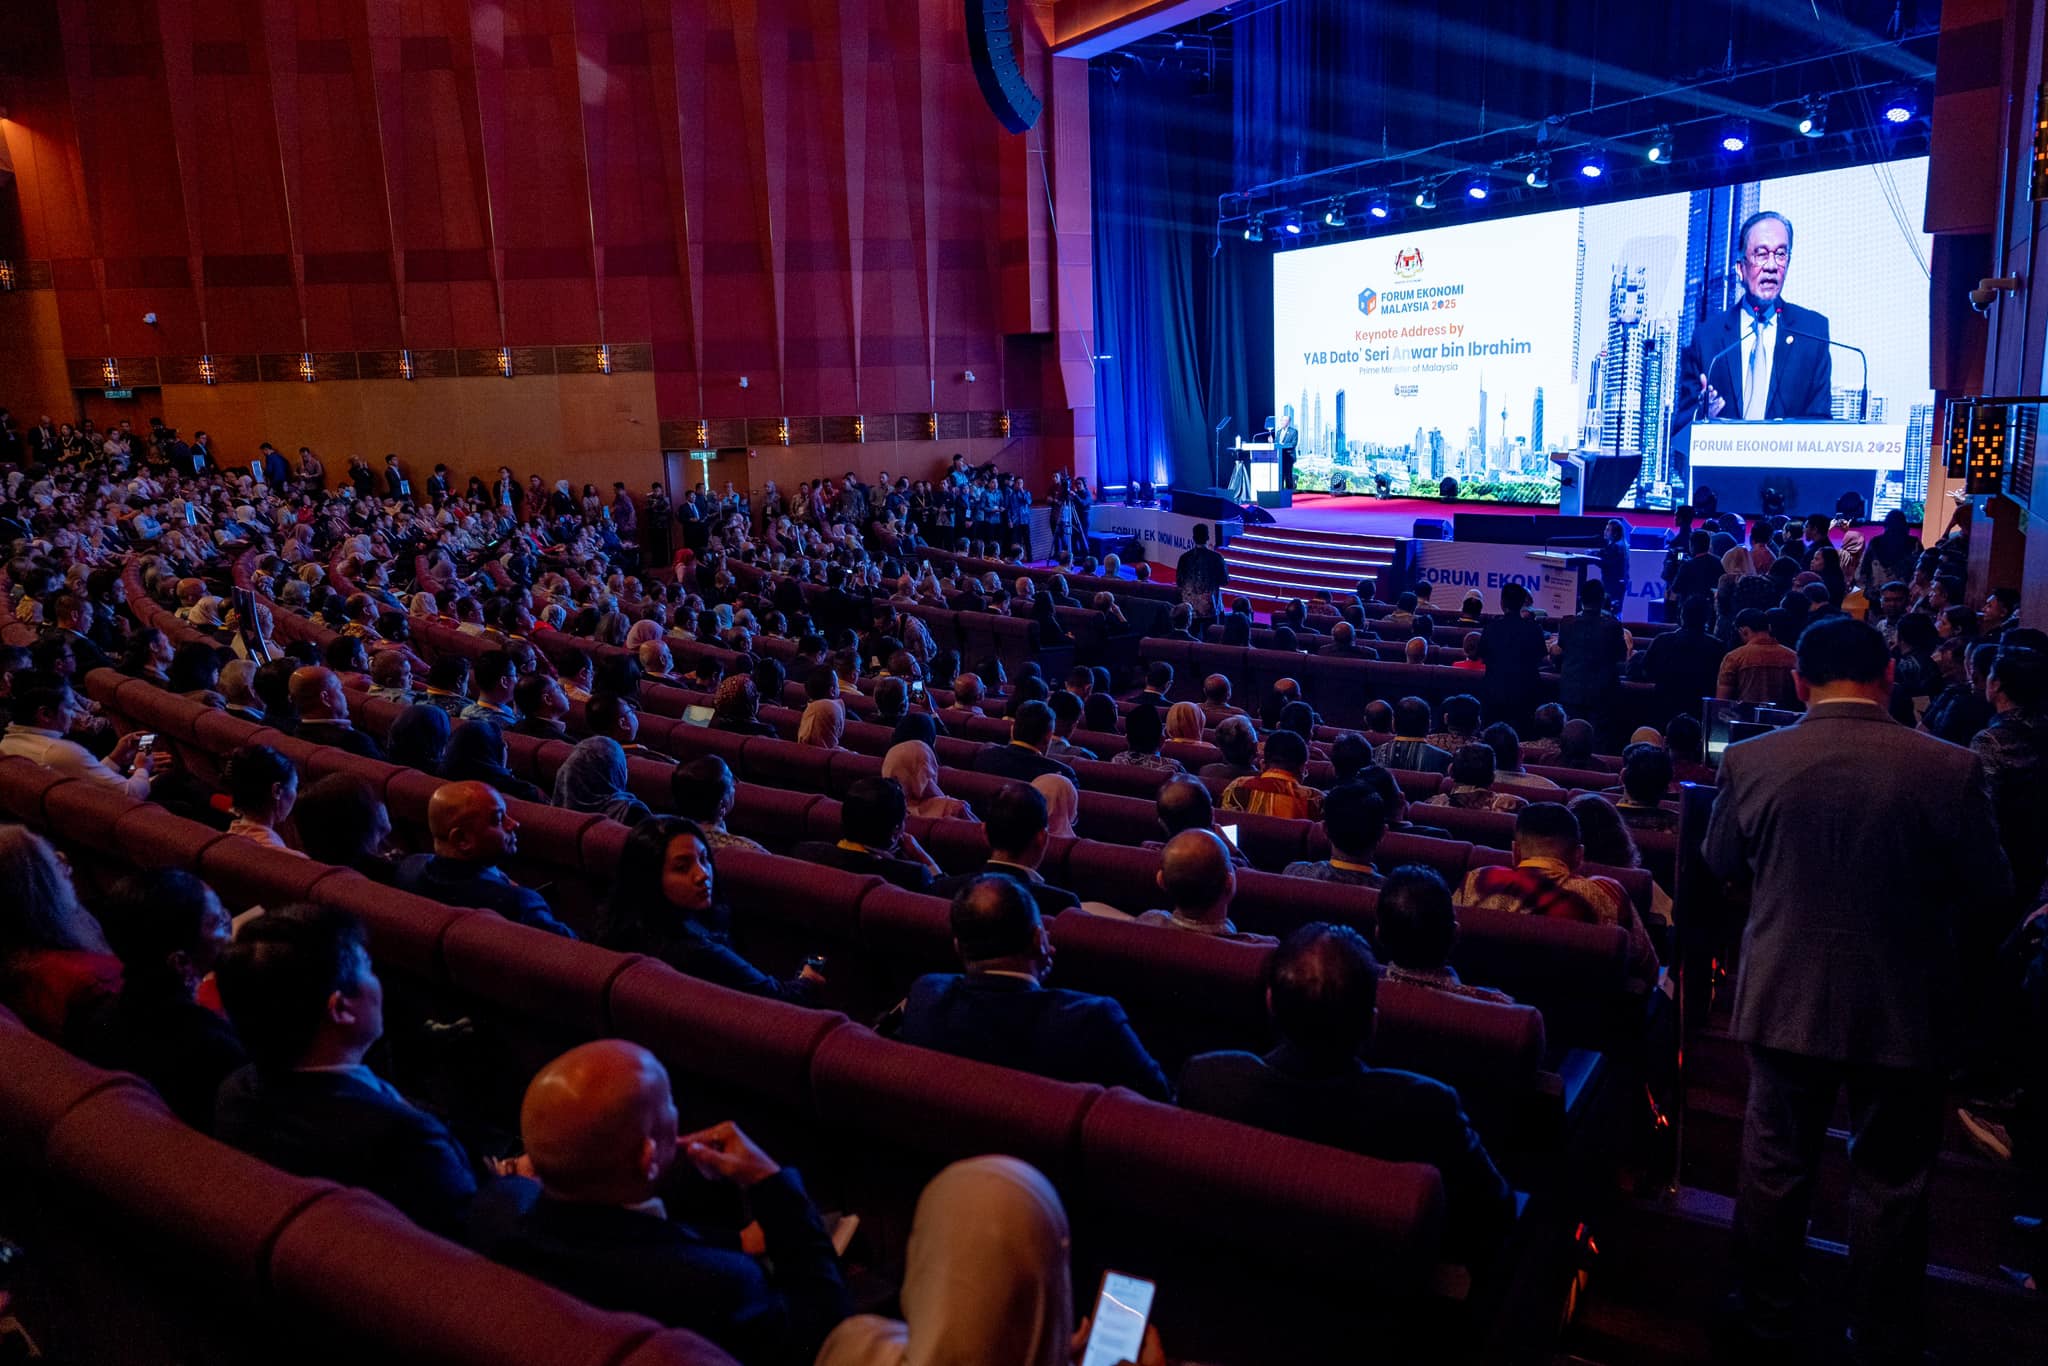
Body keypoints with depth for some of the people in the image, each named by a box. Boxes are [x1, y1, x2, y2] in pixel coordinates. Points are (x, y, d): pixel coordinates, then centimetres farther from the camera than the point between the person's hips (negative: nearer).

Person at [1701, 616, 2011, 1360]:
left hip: (1784, 999, 1)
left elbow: (1721, 864, 4)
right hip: (1905, 1011, -1)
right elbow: (1990, 893, -4)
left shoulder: (1749, 762, -12)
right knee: (1890, 1181, 16)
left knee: (1775, 1162, 17)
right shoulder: (1950, 770, -16)